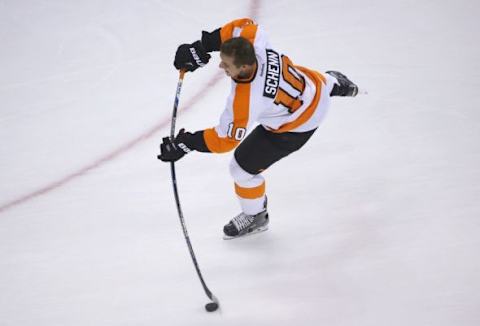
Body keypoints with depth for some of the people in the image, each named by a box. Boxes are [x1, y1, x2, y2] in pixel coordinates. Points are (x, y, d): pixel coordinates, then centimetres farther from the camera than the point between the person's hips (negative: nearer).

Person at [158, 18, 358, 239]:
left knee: (243, 167, 5)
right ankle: (332, 83, 81)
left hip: (297, 125, -6)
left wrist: (186, 144, -27)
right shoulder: (252, 41, -28)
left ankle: (255, 217, 33)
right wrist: (200, 48, -14)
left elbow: (226, 139, -29)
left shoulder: (245, 100, -40)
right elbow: (244, 25, -6)